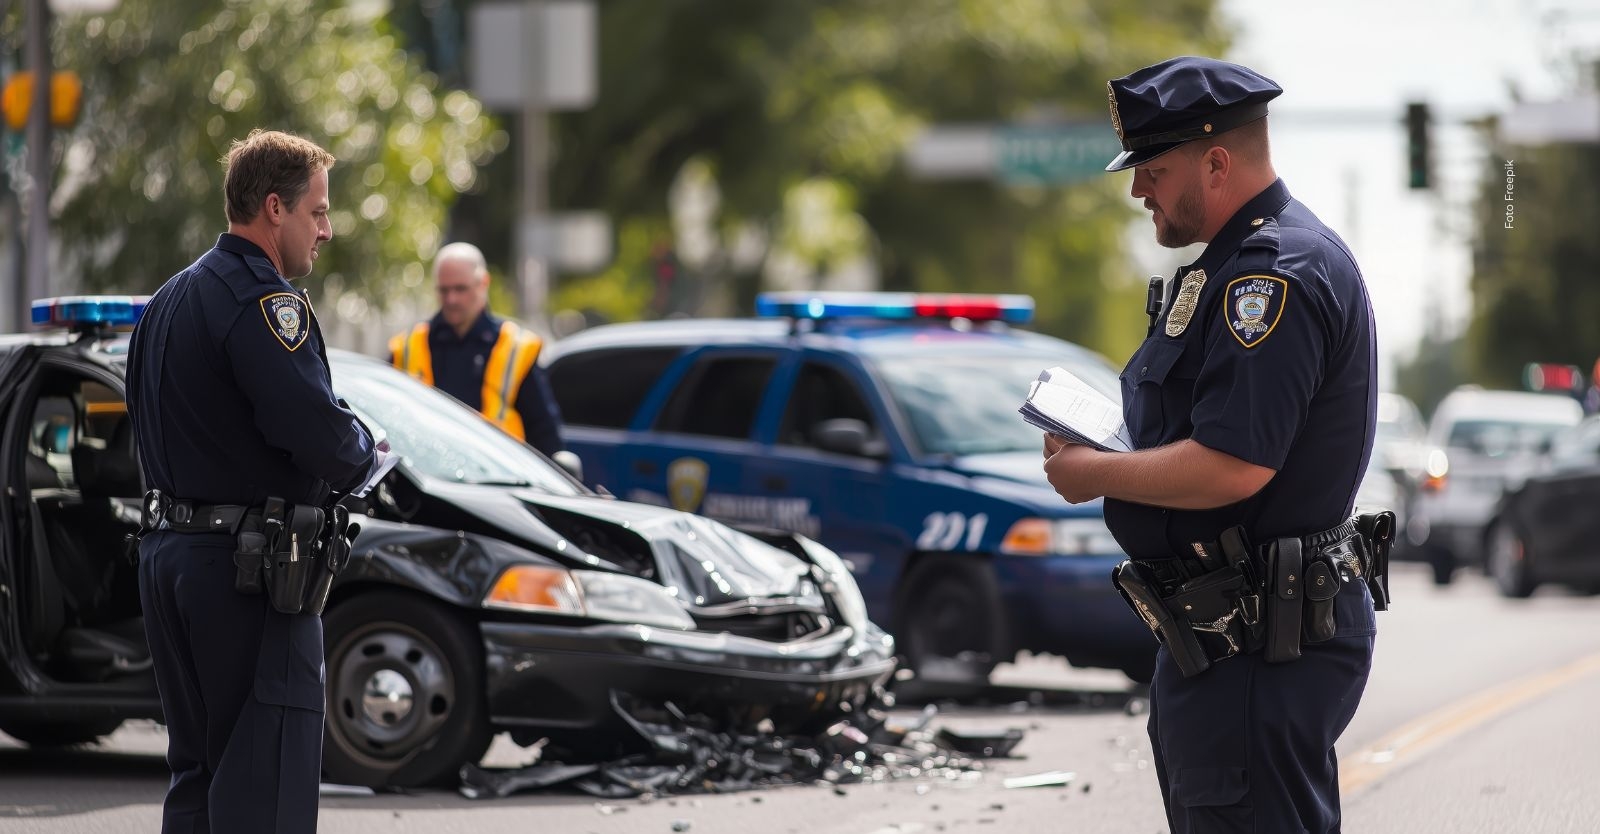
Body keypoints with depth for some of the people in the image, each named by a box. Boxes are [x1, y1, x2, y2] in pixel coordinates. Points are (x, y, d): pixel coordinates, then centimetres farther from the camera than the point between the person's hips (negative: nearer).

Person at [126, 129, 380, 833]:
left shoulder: (168, 300, 17)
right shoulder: (262, 299, -14)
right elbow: (316, 427, -25)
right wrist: (362, 454, -2)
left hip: (165, 555, 9)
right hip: (244, 563, -9)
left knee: (197, 770, 15)